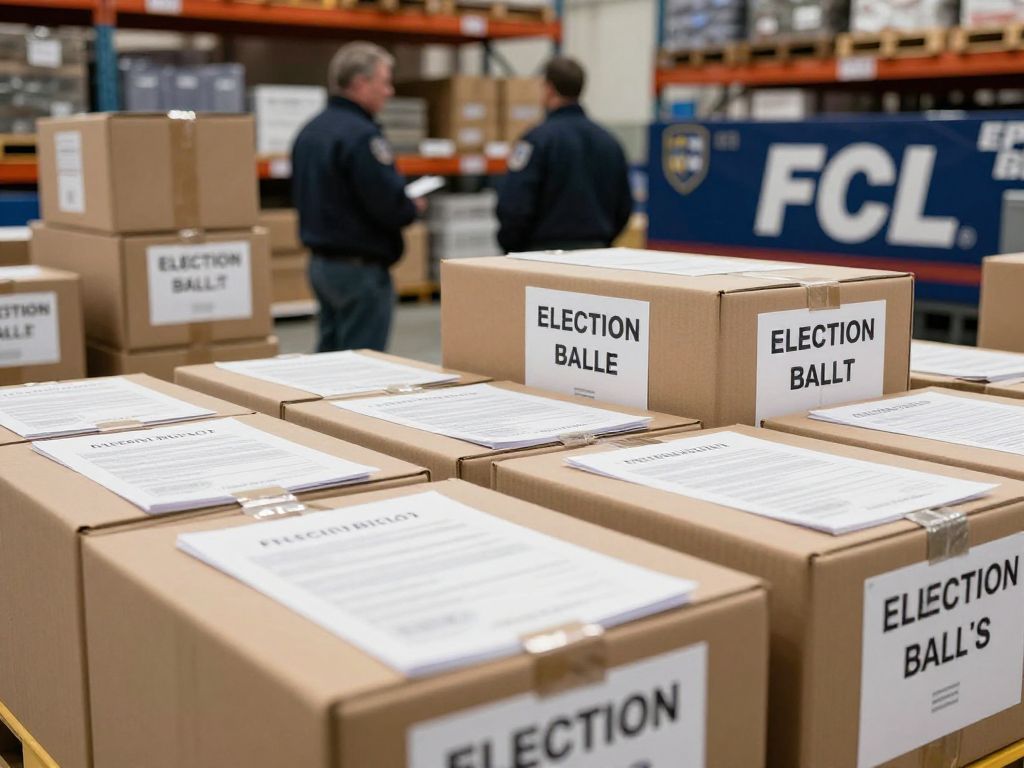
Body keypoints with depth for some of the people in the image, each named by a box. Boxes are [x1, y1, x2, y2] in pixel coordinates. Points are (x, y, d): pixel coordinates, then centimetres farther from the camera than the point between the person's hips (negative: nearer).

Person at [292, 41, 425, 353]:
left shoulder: (310, 130, 10)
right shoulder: (360, 135, -19)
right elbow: (390, 205, -24)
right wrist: (414, 207, -2)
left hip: (320, 261, 9)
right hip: (360, 266, -9)